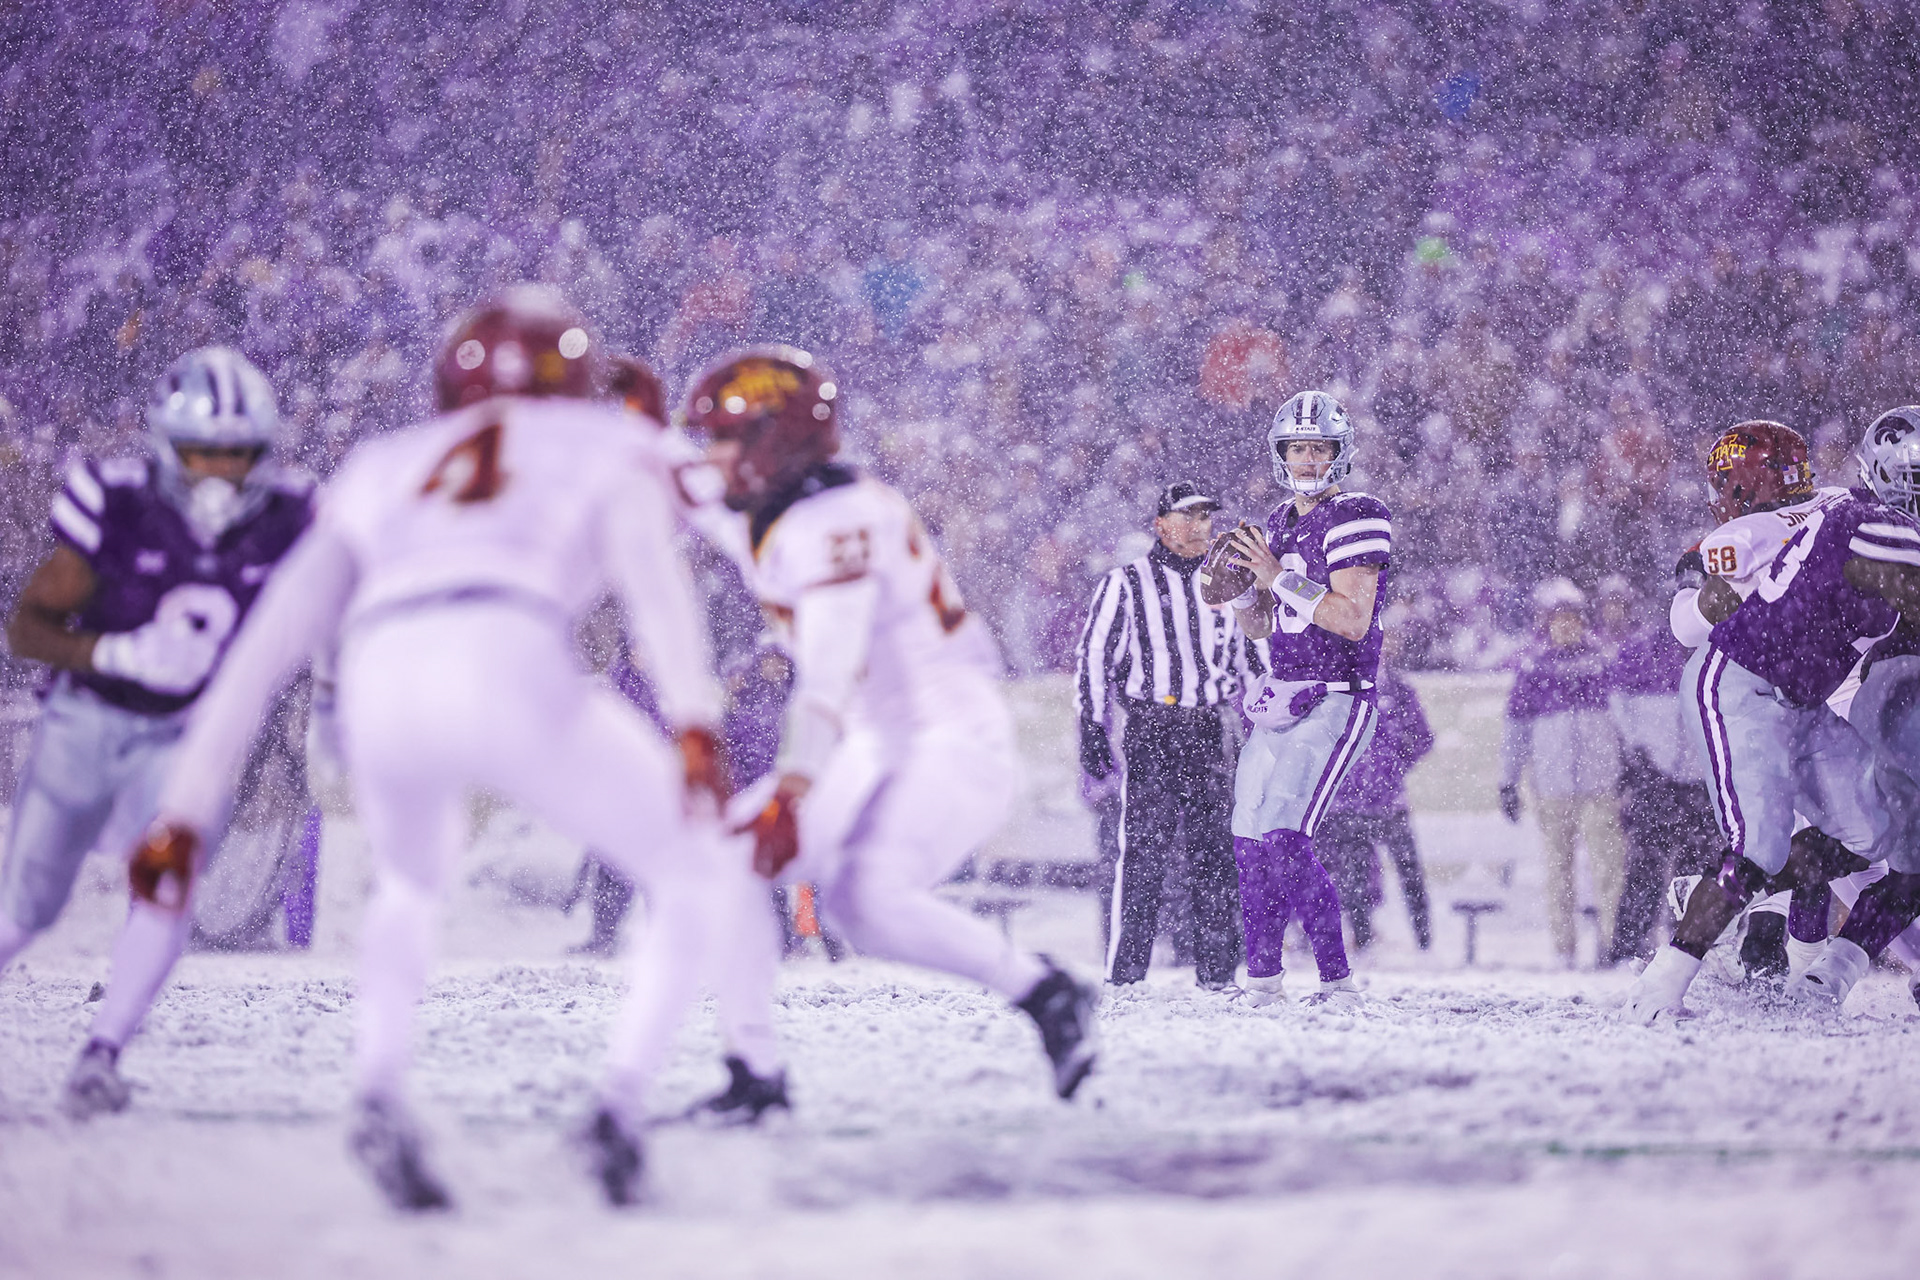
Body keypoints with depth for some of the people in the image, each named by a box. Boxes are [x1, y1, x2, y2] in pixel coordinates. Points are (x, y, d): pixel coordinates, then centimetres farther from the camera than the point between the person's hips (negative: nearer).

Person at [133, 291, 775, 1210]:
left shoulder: (383, 470, 35)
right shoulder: (608, 446, 26)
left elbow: (266, 644, 29)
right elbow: (647, 565, 3)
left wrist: (184, 812, 29)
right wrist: (693, 720, -11)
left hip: (379, 687, 4)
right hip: (513, 668, -4)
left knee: (412, 884, 35)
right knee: (701, 880, 17)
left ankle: (378, 1086, 10)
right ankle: (622, 1100, -3)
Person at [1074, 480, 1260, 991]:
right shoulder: (1126, 584, 4)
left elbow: (1246, 660, 24)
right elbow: (1094, 657, 1)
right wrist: (1092, 730, -7)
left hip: (1209, 732, 4)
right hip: (1150, 729, -4)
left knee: (1215, 850, 2)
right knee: (1145, 849, -11)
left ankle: (1218, 969, 7)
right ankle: (1124, 974, -9)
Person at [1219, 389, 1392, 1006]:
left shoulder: (1356, 518, -10)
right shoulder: (1280, 525, 16)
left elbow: (1353, 620, -19)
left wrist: (1278, 576, -17)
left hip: (1334, 705, -8)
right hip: (1280, 702, 8)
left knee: (1284, 841, -19)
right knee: (1251, 843, 7)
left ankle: (1337, 981, -13)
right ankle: (1262, 981, 18)